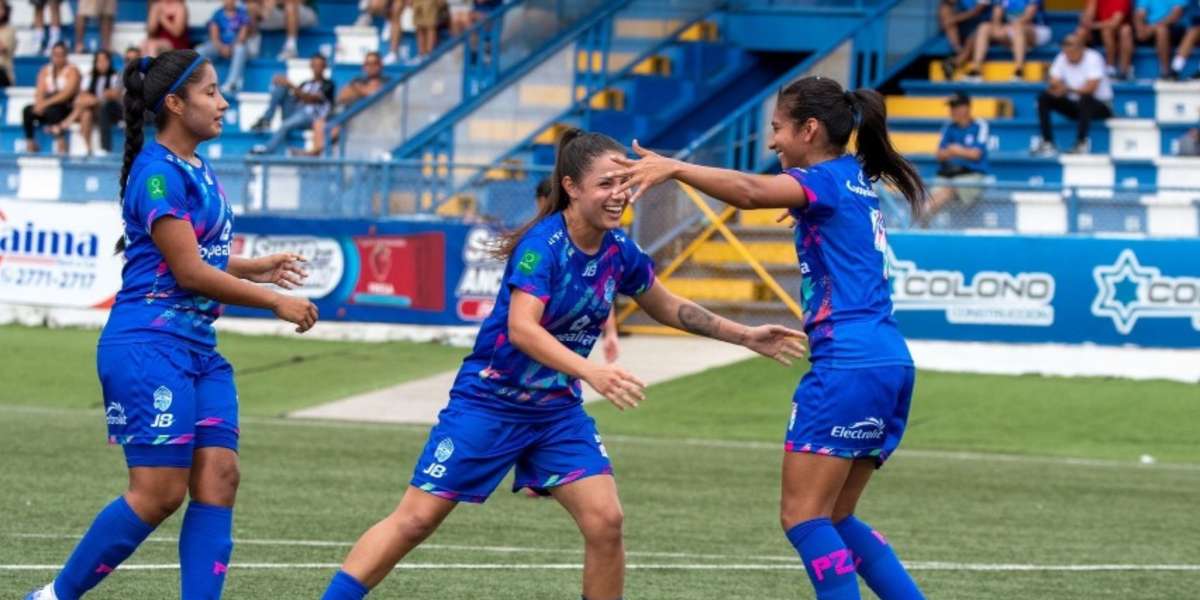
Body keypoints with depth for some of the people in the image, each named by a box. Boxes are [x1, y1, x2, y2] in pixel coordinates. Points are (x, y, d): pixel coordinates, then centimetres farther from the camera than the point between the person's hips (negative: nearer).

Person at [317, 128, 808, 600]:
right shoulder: (543, 245, -22)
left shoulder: (619, 252, -2)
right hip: (489, 402, -6)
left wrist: (745, 336, 12)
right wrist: (591, 372, -47)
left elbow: (670, 309, 17)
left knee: (605, 521, -8)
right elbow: (521, 329, -35)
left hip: (557, 412, 6)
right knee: (414, 520, -5)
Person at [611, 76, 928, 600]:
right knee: (834, 520, 15)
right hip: (890, 363, 10)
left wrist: (674, 168, -34)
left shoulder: (827, 179, -7)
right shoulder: (855, 182, 21)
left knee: (803, 516, -7)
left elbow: (751, 191, -26)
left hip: (850, 365, -10)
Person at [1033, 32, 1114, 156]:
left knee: (1084, 99, -38)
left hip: (1100, 105, -5)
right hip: (1074, 104, 5)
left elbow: (1091, 88, -30)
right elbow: (1054, 83, -8)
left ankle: (1081, 144, -29)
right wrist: (1057, 88, -33)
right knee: (1044, 98, -13)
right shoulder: (1062, 58, -5)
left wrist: (1069, 89, -42)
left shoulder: (1093, 58, -20)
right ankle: (1047, 143, -14)